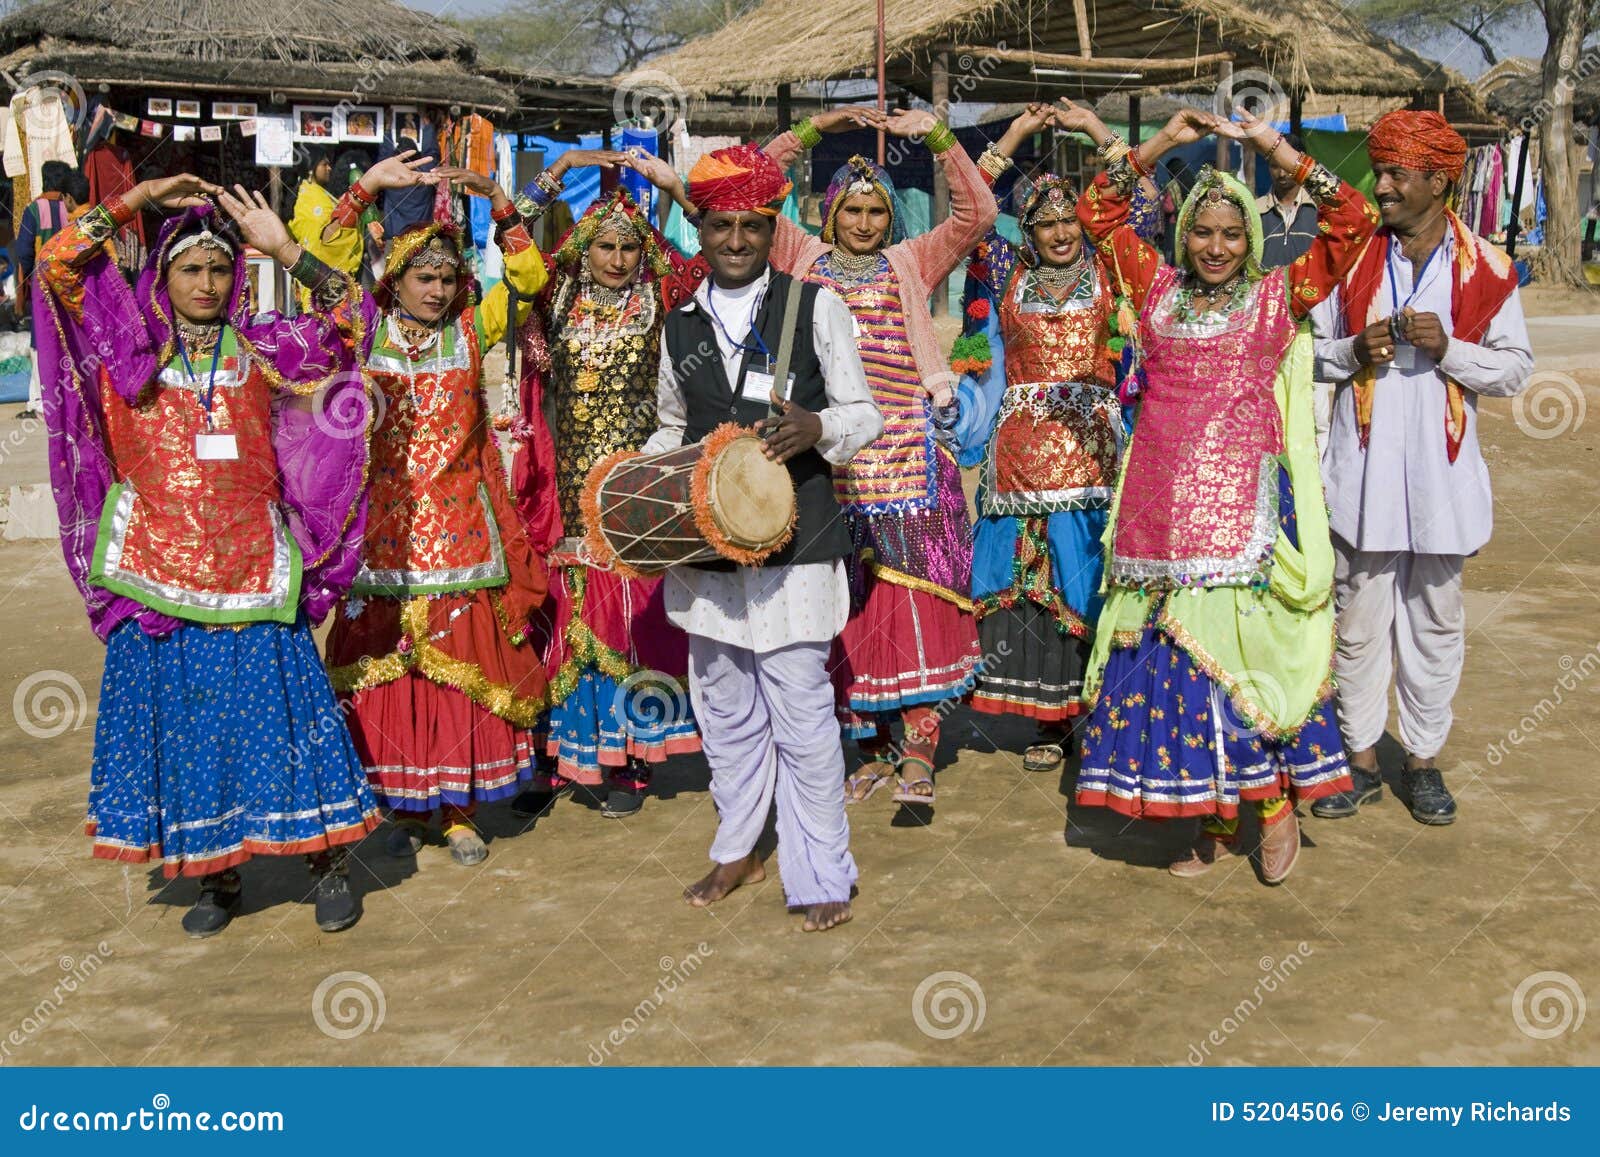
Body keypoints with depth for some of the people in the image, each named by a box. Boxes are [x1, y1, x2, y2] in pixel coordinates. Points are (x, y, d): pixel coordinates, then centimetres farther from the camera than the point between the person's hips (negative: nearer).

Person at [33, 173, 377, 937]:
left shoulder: (259, 347, 7)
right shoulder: (131, 345, 6)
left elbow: (348, 313, 1)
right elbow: (59, 263, -2)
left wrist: (284, 250, -6)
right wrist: (141, 197, -1)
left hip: (252, 571, -1)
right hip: (158, 571, 1)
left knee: (279, 708, 1)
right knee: (178, 722, 5)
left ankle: (327, 863, 11)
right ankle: (214, 876, 19)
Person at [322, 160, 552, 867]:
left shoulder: (469, 331, 7)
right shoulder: (367, 330, 4)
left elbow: (529, 276, 1)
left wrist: (495, 199, -6)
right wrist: (368, 186, -11)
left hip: (462, 533, 1)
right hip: (388, 535, -1)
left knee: (464, 667, 1)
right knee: (392, 671, 2)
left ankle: (460, 809, 12)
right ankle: (405, 805, 17)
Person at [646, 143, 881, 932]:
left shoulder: (816, 307, -1)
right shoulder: (681, 326, 11)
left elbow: (864, 415, 0)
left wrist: (817, 429, -21)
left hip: (793, 542, -5)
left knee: (801, 712, -3)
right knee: (724, 709, 16)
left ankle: (821, 876, 10)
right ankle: (738, 850, 34)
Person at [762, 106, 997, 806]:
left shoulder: (912, 264, 12)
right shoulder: (804, 259, 13)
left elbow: (977, 213, 3)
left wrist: (938, 138, -5)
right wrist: (813, 130, 4)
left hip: (905, 455, -1)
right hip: (827, 454, 1)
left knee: (913, 592, -9)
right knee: (847, 601, 4)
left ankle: (918, 750, -5)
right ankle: (872, 747, 16)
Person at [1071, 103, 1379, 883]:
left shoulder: (1279, 297, 7)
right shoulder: (1159, 289, 14)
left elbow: (1354, 224, 0)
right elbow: (1098, 214, 19)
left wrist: (1278, 152, -2)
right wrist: (1159, 143, 11)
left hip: (1241, 497, -3)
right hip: (1162, 498, 3)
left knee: (1242, 643, -8)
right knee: (1167, 645, 4)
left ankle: (1274, 800, 10)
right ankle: (1215, 818, 15)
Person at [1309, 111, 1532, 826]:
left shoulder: (1485, 269, 0)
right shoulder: (1352, 257, 3)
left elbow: (1516, 368, 1)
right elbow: (1310, 350, 8)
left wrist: (1449, 348, -15)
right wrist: (1355, 351, -12)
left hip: (1442, 473, 0)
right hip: (1362, 473, 1)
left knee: (1435, 622, 9)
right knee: (1358, 620, 6)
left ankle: (1423, 759, 24)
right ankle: (1362, 759, 20)